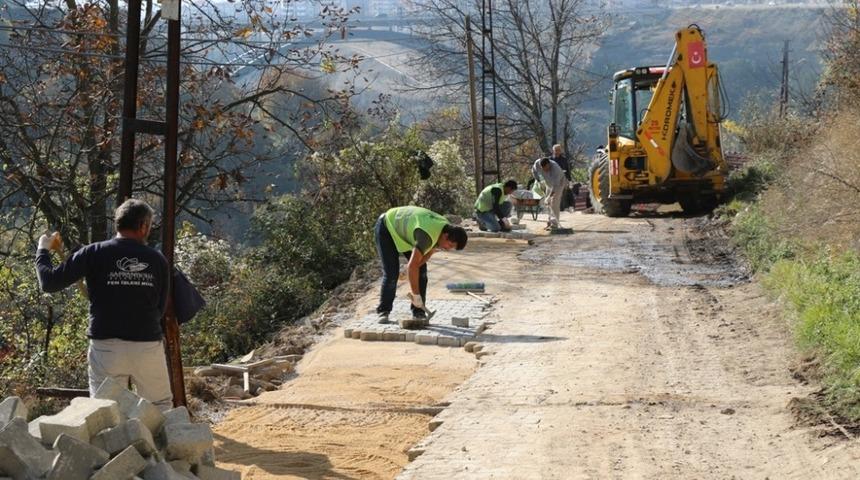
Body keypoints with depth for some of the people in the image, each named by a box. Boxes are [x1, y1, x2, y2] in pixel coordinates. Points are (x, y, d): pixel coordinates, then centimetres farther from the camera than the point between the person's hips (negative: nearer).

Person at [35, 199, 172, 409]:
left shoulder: (94, 253, -3)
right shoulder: (157, 259, 2)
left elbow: (49, 283, -2)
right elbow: (160, 308, 8)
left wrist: (43, 250, 15)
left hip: (106, 346, 0)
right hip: (148, 346, 0)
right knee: (161, 407, 12)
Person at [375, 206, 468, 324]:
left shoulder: (445, 227, -15)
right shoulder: (428, 235, -41)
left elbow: (428, 253, -2)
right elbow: (412, 266, -42)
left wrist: (410, 271, -15)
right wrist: (416, 295, -38)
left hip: (403, 229, 8)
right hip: (387, 228, -8)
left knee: (421, 270, -4)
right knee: (391, 273, -15)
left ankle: (418, 312, 1)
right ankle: (383, 312, 0)